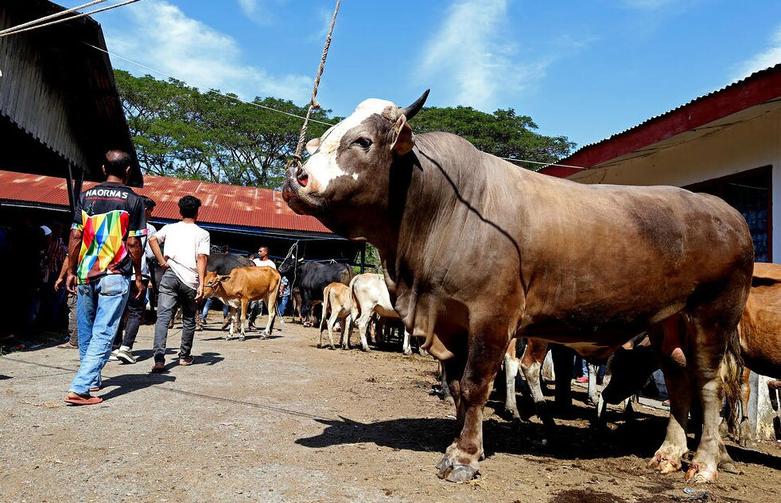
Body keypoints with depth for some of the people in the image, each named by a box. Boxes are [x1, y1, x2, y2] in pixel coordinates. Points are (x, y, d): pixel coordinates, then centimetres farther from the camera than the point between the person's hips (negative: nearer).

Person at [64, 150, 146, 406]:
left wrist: (71, 271, 12)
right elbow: (133, 243, -7)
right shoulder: (133, 200, -5)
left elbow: (75, 236, 4)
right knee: (103, 334, -2)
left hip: (85, 275, 5)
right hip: (115, 277, -4)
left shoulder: (86, 196, 6)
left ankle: (91, 380, 33)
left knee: (86, 332, 18)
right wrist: (138, 277, 2)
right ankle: (79, 388, -10)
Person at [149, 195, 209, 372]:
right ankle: (184, 356, 24)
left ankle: (159, 358, -20)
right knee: (189, 319, 15)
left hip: (170, 276, 1)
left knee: (163, 316, -5)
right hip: (190, 279, -1)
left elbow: (152, 239, -4)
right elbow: (202, 259, -5)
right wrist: (201, 284, -10)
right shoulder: (202, 233, 6)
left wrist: (161, 261, -1)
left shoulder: (170, 228, 13)